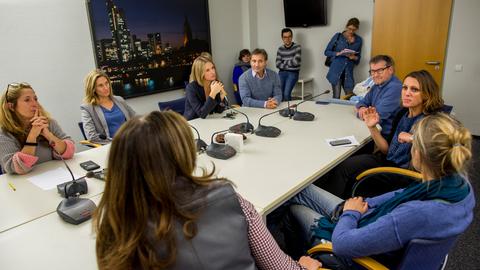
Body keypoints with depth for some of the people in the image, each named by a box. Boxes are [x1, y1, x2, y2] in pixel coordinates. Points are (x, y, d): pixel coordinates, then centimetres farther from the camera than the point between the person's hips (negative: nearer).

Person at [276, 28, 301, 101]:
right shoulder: (280, 49, 9)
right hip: (281, 73, 3)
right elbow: (278, 64, 1)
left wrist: (284, 63, 0)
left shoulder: (297, 47, -1)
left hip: (293, 73, -3)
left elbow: (296, 62, -12)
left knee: (286, 94, -22)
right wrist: (289, 64, -8)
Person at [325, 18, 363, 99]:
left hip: (348, 72, 3)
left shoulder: (358, 40, 11)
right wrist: (338, 53, -14)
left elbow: (358, 58, 16)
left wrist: (354, 57, -8)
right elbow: (327, 52, 4)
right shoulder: (338, 36, 3)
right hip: (336, 71, -3)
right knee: (336, 98, -6)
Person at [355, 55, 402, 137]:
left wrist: (360, 111, -6)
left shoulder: (394, 88, -21)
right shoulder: (377, 85, 8)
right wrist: (362, 108, -8)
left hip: (385, 134, -8)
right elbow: (363, 102, 16)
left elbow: (377, 115, -24)